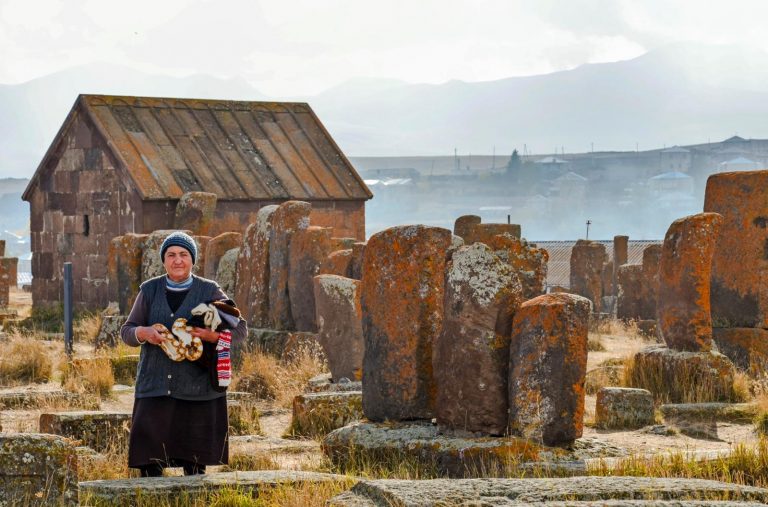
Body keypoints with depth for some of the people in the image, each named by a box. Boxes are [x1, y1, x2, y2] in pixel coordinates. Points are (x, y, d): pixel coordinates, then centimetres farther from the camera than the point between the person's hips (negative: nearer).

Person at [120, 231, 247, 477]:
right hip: (155, 386, 1)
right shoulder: (149, 290, 11)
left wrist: (212, 335, -17)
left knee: (195, 461, 1)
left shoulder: (209, 291, 5)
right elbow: (126, 331, 13)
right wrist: (143, 333, -10)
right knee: (149, 460, -6)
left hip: (197, 388, -1)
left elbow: (240, 329, 3)